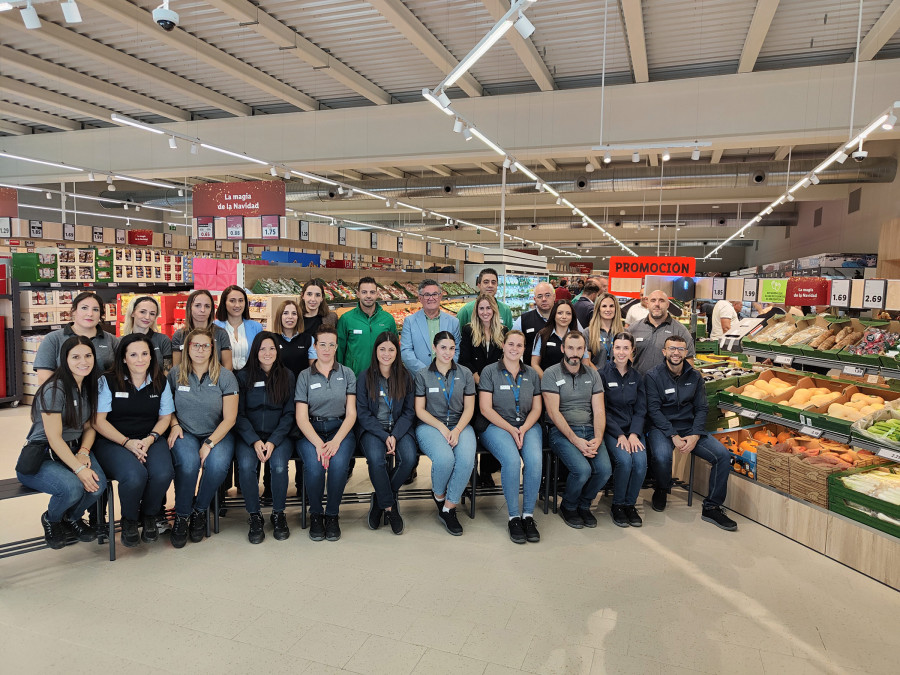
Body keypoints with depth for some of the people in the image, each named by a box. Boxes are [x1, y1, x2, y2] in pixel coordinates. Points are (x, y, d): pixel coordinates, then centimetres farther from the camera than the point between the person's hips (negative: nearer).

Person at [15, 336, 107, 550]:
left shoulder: (89, 387, 6)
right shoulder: (54, 389, -16)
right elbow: (54, 438, -19)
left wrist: (83, 453, -9)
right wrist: (78, 469, -24)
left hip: (74, 451, 6)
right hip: (41, 457, -6)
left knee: (98, 484, -24)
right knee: (72, 488, -32)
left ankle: (72, 518, 11)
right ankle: (50, 520, 6)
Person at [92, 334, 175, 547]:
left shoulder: (160, 382, 7)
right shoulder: (108, 381, -2)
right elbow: (99, 421, -5)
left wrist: (150, 439, -9)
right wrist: (128, 442, -15)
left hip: (150, 439, 3)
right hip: (113, 441, -2)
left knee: (163, 473, -29)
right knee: (135, 476, -33)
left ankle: (149, 515, 5)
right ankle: (129, 520, 2)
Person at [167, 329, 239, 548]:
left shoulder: (225, 376, -3)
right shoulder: (175, 374, 3)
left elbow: (229, 418, -5)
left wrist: (210, 443, -15)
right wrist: (174, 425, -4)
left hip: (217, 434, 0)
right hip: (185, 433, 1)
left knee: (217, 464, -31)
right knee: (188, 463, -31)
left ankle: (200, 510, -1)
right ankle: (181, 516, -7)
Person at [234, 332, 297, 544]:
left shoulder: (287, 376, 5)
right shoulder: (243, 376, 4)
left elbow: (289, 414, 2)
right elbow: (239, 414, 0)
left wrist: (273, 441, -12)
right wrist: (255, 441, -14)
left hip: (279, 435, 0)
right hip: (249, 435, 0)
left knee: (279, 466, -28)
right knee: (246, 465, -29)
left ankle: (278, 514, -4)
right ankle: (255, 517, -9)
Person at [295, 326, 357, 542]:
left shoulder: (347, 374, 9)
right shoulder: (305, 376, 7)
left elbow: (351, 413, 2)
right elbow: (301, 418, -1)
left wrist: (336, 441, -15)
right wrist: (318, 443, -18)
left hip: (340, 429, 0)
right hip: (311, 431, 0)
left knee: (338, 464, -31)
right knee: (314, 466, -31)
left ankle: (332, 514, -5)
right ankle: (316, 514, -2)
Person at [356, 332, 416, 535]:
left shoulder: (405, 377, 5)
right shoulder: (365, 377, 0)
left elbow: (409, 411, 4)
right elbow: (363, 413, -3)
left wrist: (395, 436, -13)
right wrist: (384, 437, -15)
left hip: (399, 428, 2)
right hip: (372, 429, -1)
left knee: (409, 458, -27)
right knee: (376, 459, -31)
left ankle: (379, 499, -3)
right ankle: (389, 506, -8)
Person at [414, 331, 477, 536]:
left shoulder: (465, 373, 10)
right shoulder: (422, 375, 6)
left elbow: (469, 408, 7)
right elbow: (420, 410, 2)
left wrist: (457, 430, -10)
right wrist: (442, 427, -12)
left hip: (460, 425, 2)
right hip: (430, 426, -2)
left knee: (466, 459, -30)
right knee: (445, 459, -33)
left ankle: (448, 509, -12)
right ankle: (438, 494, 2)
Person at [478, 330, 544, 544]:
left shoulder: (531, 374, 15)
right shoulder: (490, 371, 3)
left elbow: (536, 408, 11)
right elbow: (486, 408, -4)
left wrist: (523, 429, -8)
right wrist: (510, 429, -12)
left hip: (527, 426, 3)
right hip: (497, 426, -3)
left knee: (535, 459, -28)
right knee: (512, 460, -32)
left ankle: (528, 515, -14)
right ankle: (514, 517, -17)